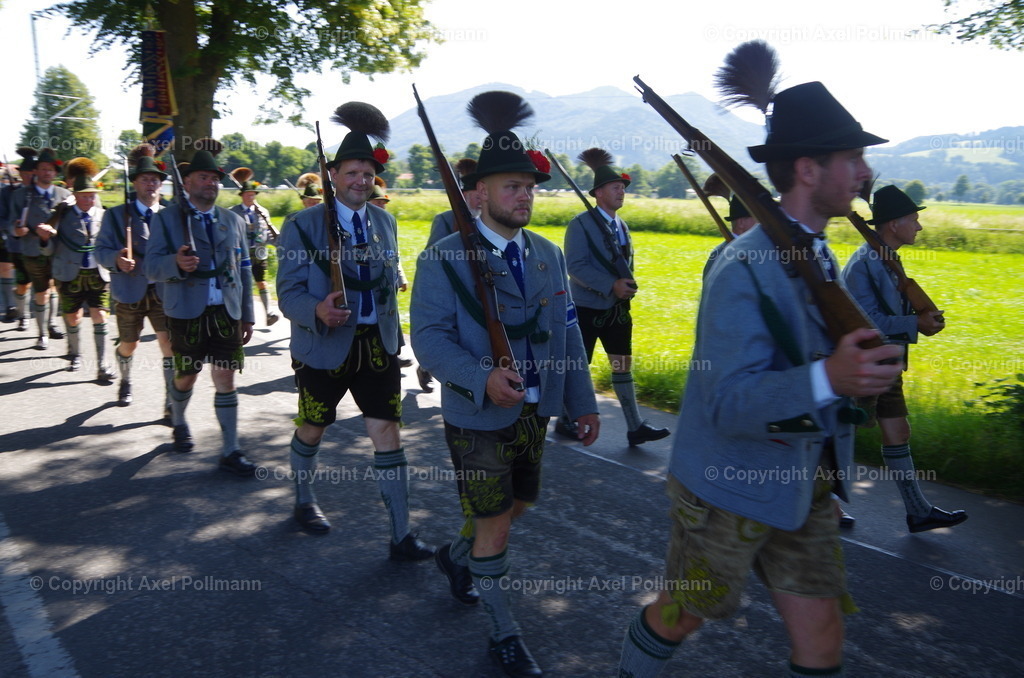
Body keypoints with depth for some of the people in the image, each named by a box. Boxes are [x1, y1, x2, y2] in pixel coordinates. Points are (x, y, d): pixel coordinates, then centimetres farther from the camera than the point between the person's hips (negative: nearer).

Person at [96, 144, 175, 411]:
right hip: (130, 291, 0)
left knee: (170, 345, -12)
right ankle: (125, 382, 48)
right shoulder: (116, 215, 3)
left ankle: (171, 405, -5)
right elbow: (101, 250, -2)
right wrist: (117, 259, -23)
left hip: (163, 291, 0)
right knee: (128, 346, 16)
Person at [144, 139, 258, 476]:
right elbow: (151, 267, -7)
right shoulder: (166, 218, 1)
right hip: (186, 313, -2)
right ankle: (179, 422, 44)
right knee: (186, 376, 13)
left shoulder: (233, 221, 11)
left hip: (226, 312, 2)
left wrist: (247, 316, 9)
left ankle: (230, 452, 4)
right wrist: (176, 262, -30)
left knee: (226, 380, -1)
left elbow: (244, 271, 13)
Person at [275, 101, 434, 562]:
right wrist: (318, 310, -33)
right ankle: (304, 502, 44)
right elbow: (288, 291, -12)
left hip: (378, 345, 3)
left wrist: (390, 335, 11)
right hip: (324, 346, -3)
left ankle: (401, 537, 7)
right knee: (312, 429, 16)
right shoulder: (304, 225, -8)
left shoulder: (385, 222, 6)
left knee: (388, 433, 0)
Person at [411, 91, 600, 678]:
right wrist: (483, 379, -33)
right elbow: (430, 336, -17)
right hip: (478, 415, -6)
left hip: (535, 412, 6)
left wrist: (584, 402, 8)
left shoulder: (549, 256, 7)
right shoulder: (445, 257, -11)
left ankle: (457, 557, 50)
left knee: (518, 504, 20)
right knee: (493, 524, 3)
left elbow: (568, 332, 10)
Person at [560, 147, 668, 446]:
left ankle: (635, 427, 8)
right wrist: (611, 286, -26)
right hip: (587, 309, -6)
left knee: (623, 366, 5)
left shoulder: (622, 226, 11)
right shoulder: (580, 224, -12)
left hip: (617, 309, 7)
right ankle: (565, 420, 23)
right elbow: (575, 266, -21)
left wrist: (628, 284, 2)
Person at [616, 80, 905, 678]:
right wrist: (828, 379, -43)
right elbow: (729, 402, -29)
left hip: (806, 487, 8)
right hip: (731, 488, -7)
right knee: (682, 615, 15)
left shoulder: (820, 257, 7)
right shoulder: (746, 267, -23)